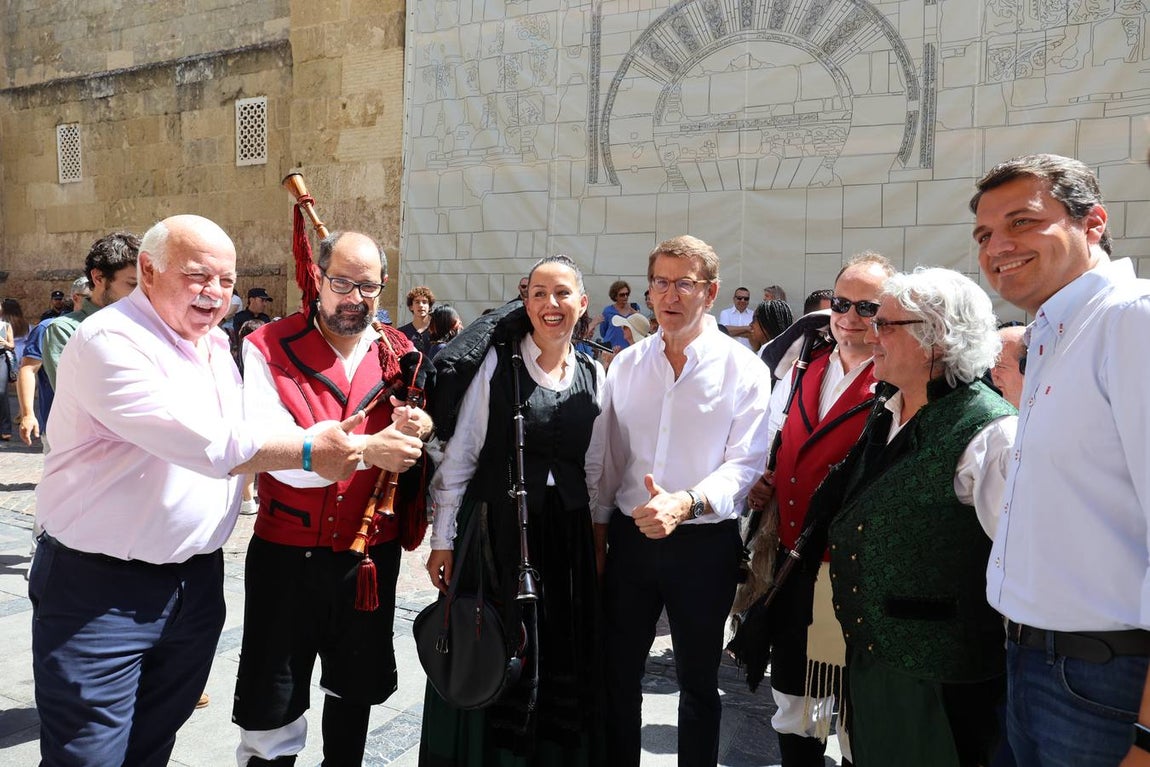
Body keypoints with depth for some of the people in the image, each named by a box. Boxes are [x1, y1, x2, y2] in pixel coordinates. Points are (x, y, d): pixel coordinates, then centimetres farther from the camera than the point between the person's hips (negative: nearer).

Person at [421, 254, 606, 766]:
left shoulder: (594, 376, 6)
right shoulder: (497, 363, -5)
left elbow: (595, 471, 11)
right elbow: (459, 456, -4)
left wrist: (599, 540, 10)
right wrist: (443, 540, -5)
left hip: (568, 535, 3)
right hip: (496, 530, -3)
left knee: (563, 664, 13)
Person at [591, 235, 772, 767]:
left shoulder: (743, 369, -7)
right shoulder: (626, 364, 4)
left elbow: (744, 463, -13)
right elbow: (606, 455, 9)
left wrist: (685, 503, -29)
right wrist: (599, 530, 8)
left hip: (703, 542, -3)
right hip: (629, 537, 3)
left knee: (698, 681, 15)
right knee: (619, 673, 16)